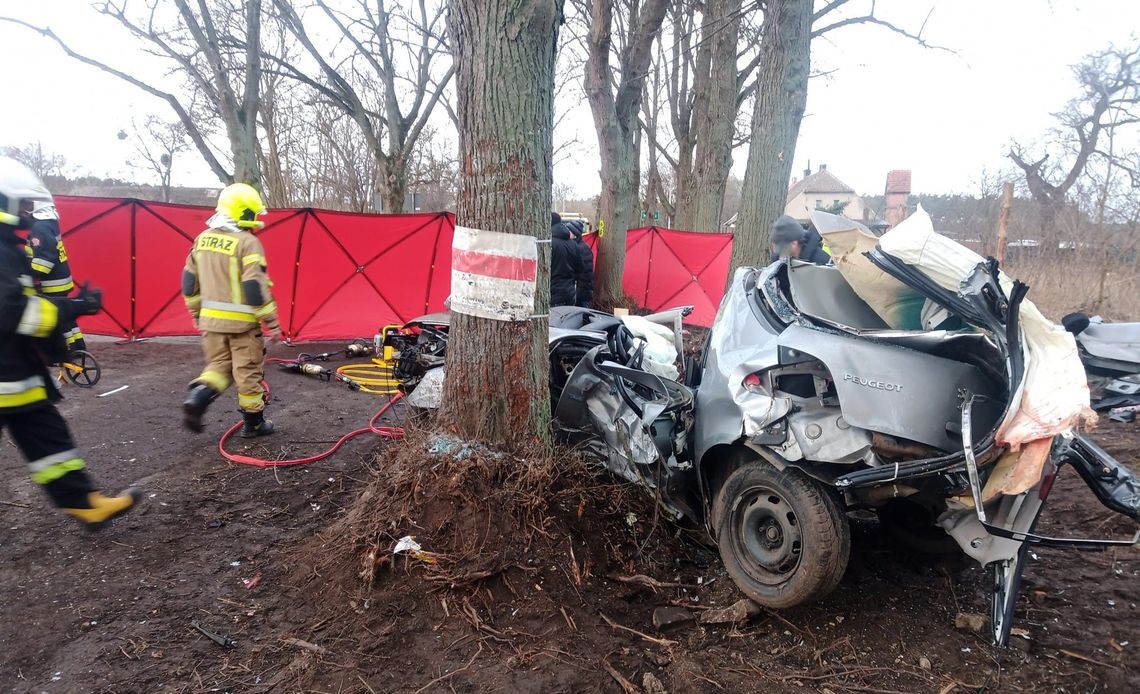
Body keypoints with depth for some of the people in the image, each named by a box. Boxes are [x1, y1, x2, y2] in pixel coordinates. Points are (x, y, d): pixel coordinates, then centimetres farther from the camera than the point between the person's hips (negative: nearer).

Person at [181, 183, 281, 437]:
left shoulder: (203, 239, 8)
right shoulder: (248, 243, -15)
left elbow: (190, 281, 12)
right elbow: (256, 288, -19)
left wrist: (196, 313, 23)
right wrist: (272, 323, -13)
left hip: (211, 319, 6)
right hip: (241, 321, -6)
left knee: (218, 366, 20)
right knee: (248, 372, 6)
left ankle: (197, 398, -4)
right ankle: (253, 423, 15)